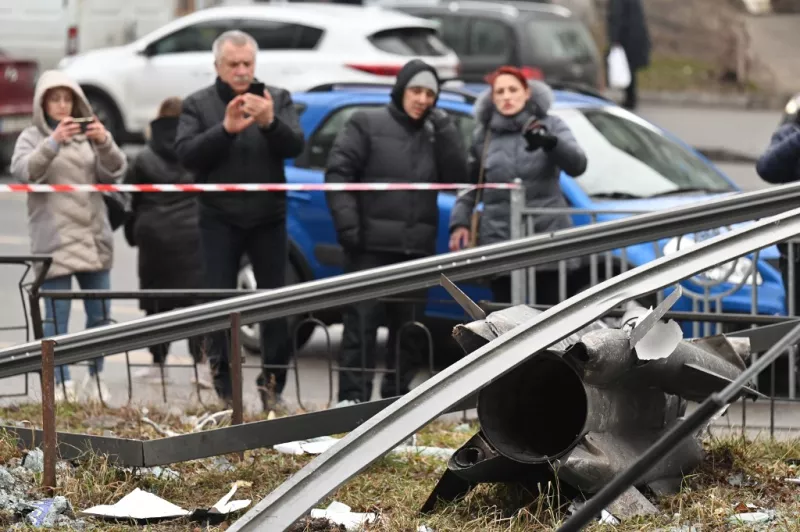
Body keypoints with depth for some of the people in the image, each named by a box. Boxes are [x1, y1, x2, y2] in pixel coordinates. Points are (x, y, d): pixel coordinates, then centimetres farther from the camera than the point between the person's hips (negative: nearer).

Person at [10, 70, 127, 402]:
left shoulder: (88, 134, 13)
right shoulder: (32, 137, 5)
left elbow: (115, 171, 3)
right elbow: (23, 171, -14)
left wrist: (105, 143, -17)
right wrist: (53, 142, -27)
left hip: (94, 239, 4)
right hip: (53, 242, -3)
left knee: (100, 314, 7)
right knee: (56, 317, -5)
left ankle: (95, 380, 19)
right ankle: (62, 384, 0)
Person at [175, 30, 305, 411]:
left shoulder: (278, 99, 2)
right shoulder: (198, 104, 0)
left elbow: (295, 146, -10)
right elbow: (186, 154, -12)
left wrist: (270, 123, -30)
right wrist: (225, 129, -26)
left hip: (268, 219, 1)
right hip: (219, 220, -1)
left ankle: (273, 382, 14)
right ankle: (222, 386, 8)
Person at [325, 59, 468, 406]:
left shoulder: (434, 134, 14)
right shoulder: (367, 124, 2)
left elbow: (456, 177, 2)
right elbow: (338, 172, -6)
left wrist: (444, 127, -4)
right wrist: (347, 223, -16)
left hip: (417, 247, 5)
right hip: (371, 246, -5)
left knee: (409, 325, 9)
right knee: (361, 322, -7)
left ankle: (396, 395, 18)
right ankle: (352, 396, -6)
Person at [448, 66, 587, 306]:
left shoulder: (550, 126, 5)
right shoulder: (483, 136, 12)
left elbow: (577, 164, -9)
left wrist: (550, 142, -28)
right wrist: (460, 222, 4)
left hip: (548, 234, -2)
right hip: (500, 243, 2)